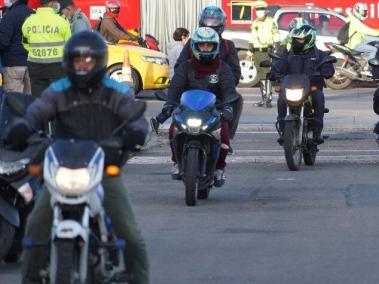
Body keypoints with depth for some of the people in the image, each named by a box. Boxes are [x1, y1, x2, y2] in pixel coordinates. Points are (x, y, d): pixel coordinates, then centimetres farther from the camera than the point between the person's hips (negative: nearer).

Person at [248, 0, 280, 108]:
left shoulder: (271, 22, -2)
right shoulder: (255, 23, 18)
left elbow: (276, 38, -6)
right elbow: (252, 38, 23)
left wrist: (277, 50, -13)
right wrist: (250, 50, 17)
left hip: (267, 52, -7)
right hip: (257, 53, 7)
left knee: (267, 75, -14)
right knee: (261, 76, 9)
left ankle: (268, 99, -17)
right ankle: (264, 99, 14)